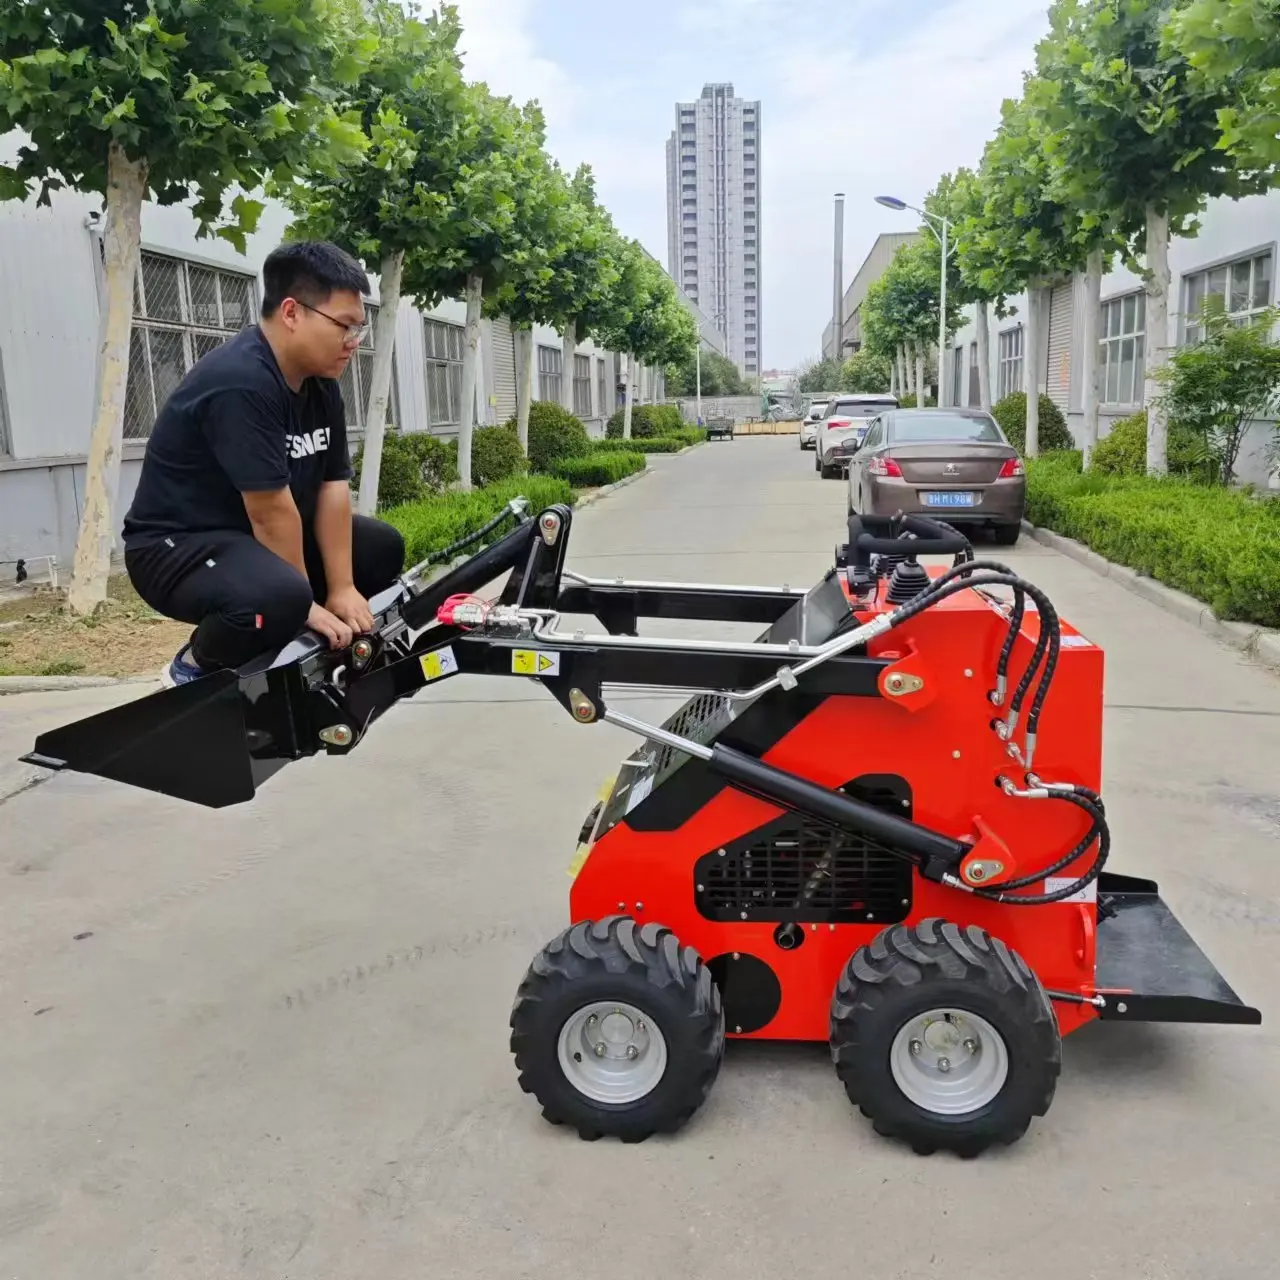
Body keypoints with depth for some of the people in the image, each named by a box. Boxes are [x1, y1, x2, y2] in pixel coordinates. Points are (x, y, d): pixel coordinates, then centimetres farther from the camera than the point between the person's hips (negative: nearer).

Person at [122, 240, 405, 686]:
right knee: (279, 596, -38)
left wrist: (342, 589, -7)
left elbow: (332, 486, -2)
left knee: (382, 548, 10)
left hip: (259, 535, 10)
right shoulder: (240, 383, -27)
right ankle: (198, 666, -6)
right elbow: (270, 511, -26)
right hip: (177, 545, -9)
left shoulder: (320, 383, 1)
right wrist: (308, 606, -18)